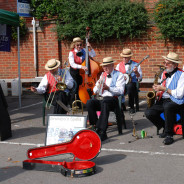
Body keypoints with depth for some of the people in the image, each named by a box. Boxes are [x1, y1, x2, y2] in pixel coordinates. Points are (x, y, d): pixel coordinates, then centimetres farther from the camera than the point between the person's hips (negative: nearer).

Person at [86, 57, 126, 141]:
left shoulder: (119, 75, 8)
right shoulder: (102, 75, 25)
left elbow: (121, 90, -7)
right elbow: (95, 91, 20)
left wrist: (108, 88, -19)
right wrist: (98, 84, -1)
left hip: (113, 99, -5)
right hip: (101, 99, 5)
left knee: (104, 102, -39)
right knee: (89, 102, -26)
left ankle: (102, 131, -40)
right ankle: (96, 126, -21)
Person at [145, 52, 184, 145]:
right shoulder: (164, 73, 16)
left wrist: (164, 89, -15)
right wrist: (158, 91, 5)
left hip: (175, 101, -7)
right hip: (163, 100, 7)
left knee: (167, 106, -40)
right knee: (148, 113, -16)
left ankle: (169, 134, -24)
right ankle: (166, 128, 5)